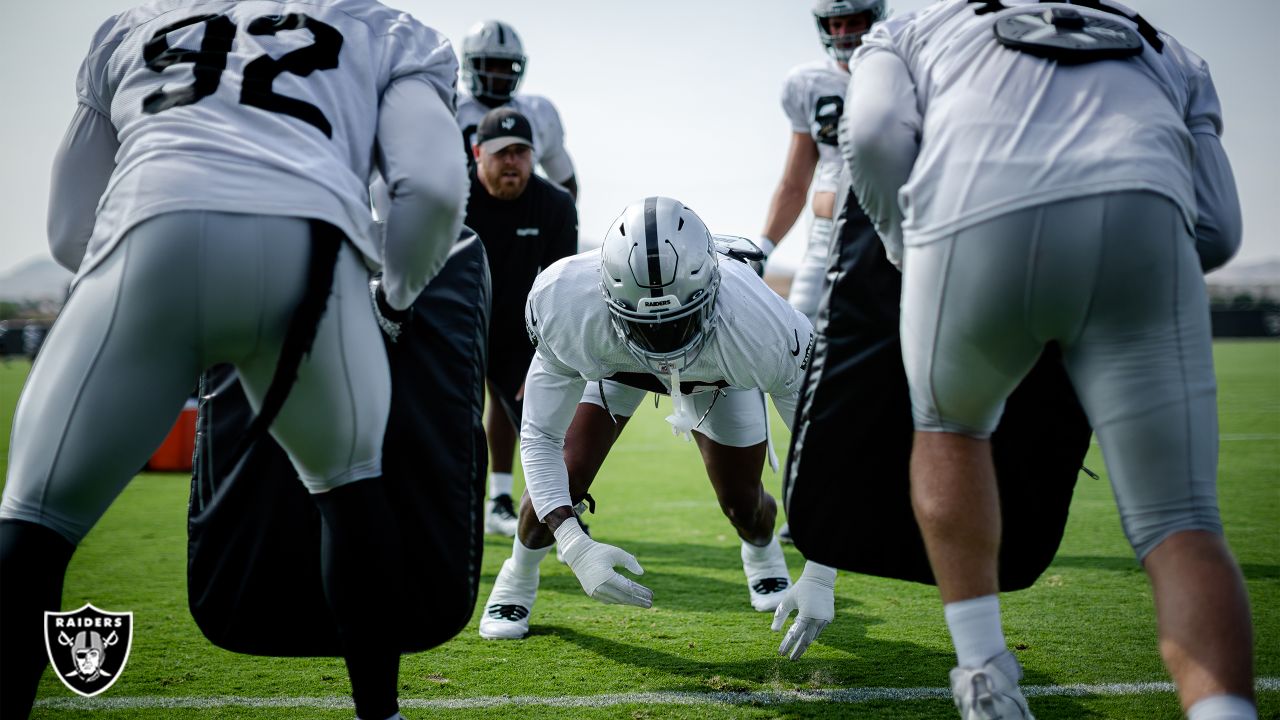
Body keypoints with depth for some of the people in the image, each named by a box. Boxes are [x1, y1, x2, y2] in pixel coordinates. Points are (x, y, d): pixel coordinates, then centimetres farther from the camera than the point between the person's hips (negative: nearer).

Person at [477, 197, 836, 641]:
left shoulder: (762, 329, -45)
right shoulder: (568, 310, -43)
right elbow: (540, 440, -31)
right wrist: (577, 550, -44)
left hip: (717, 369, 1)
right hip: (612, 360, 0)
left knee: (742, 502, 4)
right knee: (564, 476, -14)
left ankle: (762, 553, 44)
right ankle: (519, 575, 20)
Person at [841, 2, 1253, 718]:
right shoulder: (1166, 58, 39)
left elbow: (876, 134, 11)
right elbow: (1215, 229, 25)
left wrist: (909, 250, 26)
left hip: (974, 228, 0)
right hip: (1142, 220, 1)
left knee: (951, 426, 29)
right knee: (1179, 522, 8)